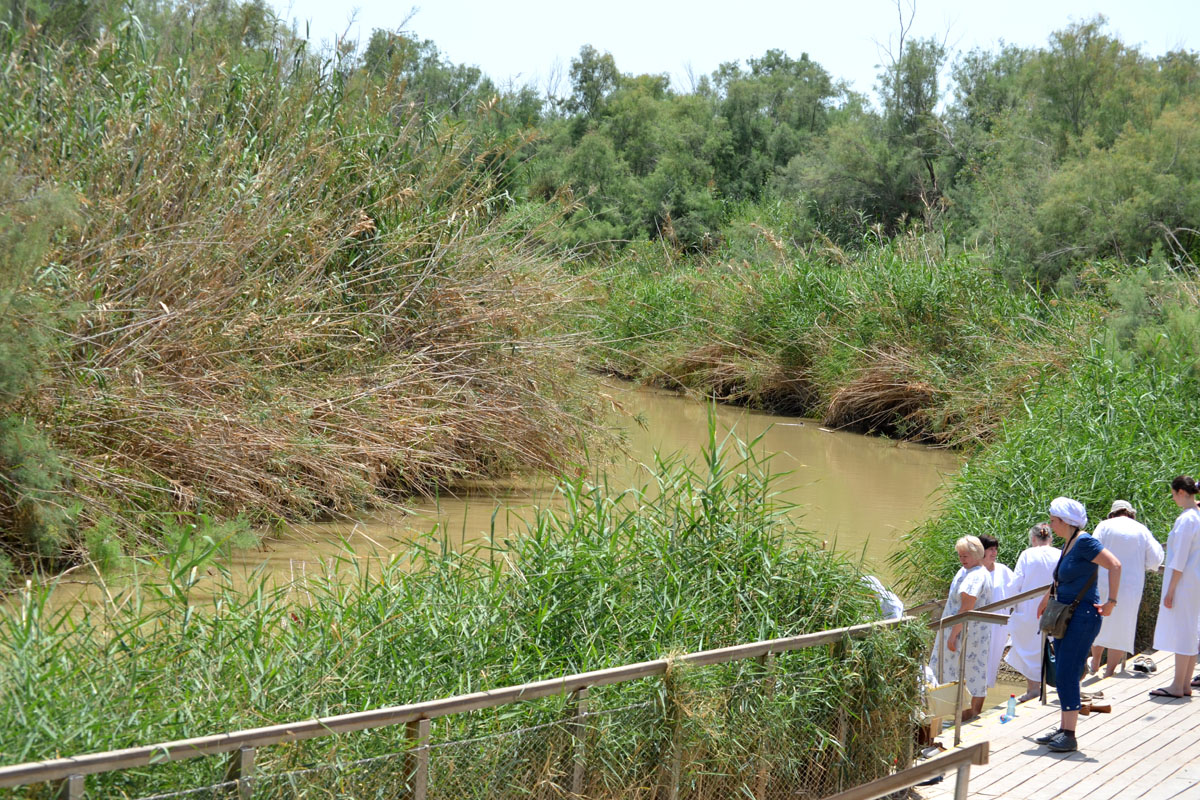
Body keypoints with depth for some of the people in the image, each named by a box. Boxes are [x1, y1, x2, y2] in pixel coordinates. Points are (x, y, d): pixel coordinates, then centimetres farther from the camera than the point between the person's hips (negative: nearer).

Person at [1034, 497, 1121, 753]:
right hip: (1065, 616, 9)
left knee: (1067, 675, -10)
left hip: (1083, 617, -9)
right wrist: (1048, 597, 39)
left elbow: (1115, 565, -24)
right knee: (1063, 675, 10)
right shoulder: (1069, 544, 14)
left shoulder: (1084, 542, -15)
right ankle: (1064, 729, 17)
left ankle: (1069, 736, -7)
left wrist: (1111, 602, -21)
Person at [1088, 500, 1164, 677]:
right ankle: (1109, 673, 3)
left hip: (1104, 584, 0)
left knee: (1099, 624, 16)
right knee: (1120, 629, 4)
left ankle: (1095, 663, 30)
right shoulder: (1142, 531, 5)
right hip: (1130, 587, 0)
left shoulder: (1105, 526, 0)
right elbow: (1155, 560, 2)